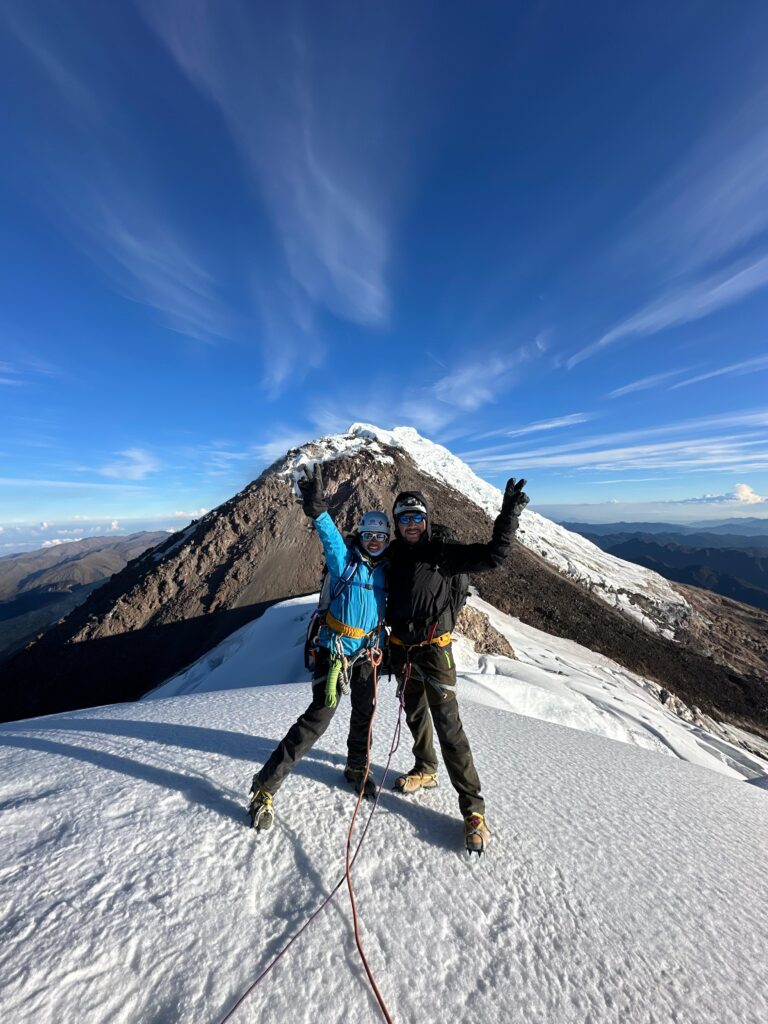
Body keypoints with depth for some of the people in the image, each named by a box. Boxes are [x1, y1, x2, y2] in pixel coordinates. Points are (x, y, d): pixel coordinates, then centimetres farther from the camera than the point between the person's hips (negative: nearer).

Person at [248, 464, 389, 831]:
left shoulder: (386, 571, 1)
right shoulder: (344, 560, -15)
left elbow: (387, 614, 10)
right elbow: (332, 538, -36)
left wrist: (384, 650, 12)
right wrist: (318, 510, -53)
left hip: (367, 652, 6)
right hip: (336, 648, -5)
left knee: (364, 712, 19)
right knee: (319, 717, -4)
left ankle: (357, 767, 47)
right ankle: (265, 786, 16)